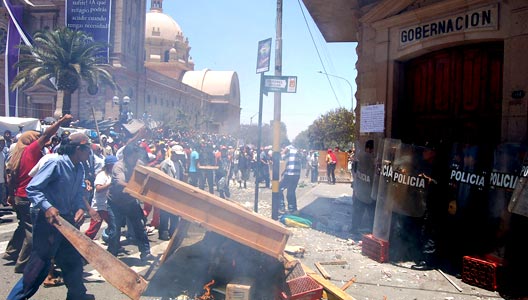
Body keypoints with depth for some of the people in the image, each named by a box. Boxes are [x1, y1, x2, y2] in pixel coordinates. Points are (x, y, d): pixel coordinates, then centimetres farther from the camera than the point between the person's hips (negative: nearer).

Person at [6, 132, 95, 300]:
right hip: (49, 219, -8)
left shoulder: (79, 168, 5)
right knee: (40, 264, -3)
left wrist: (80, 208, -8)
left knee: (74, 259, 19)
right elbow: (32, 189, -21)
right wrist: (47, 207, -33)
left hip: (68, 219, 8)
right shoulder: (56, 163, -20)